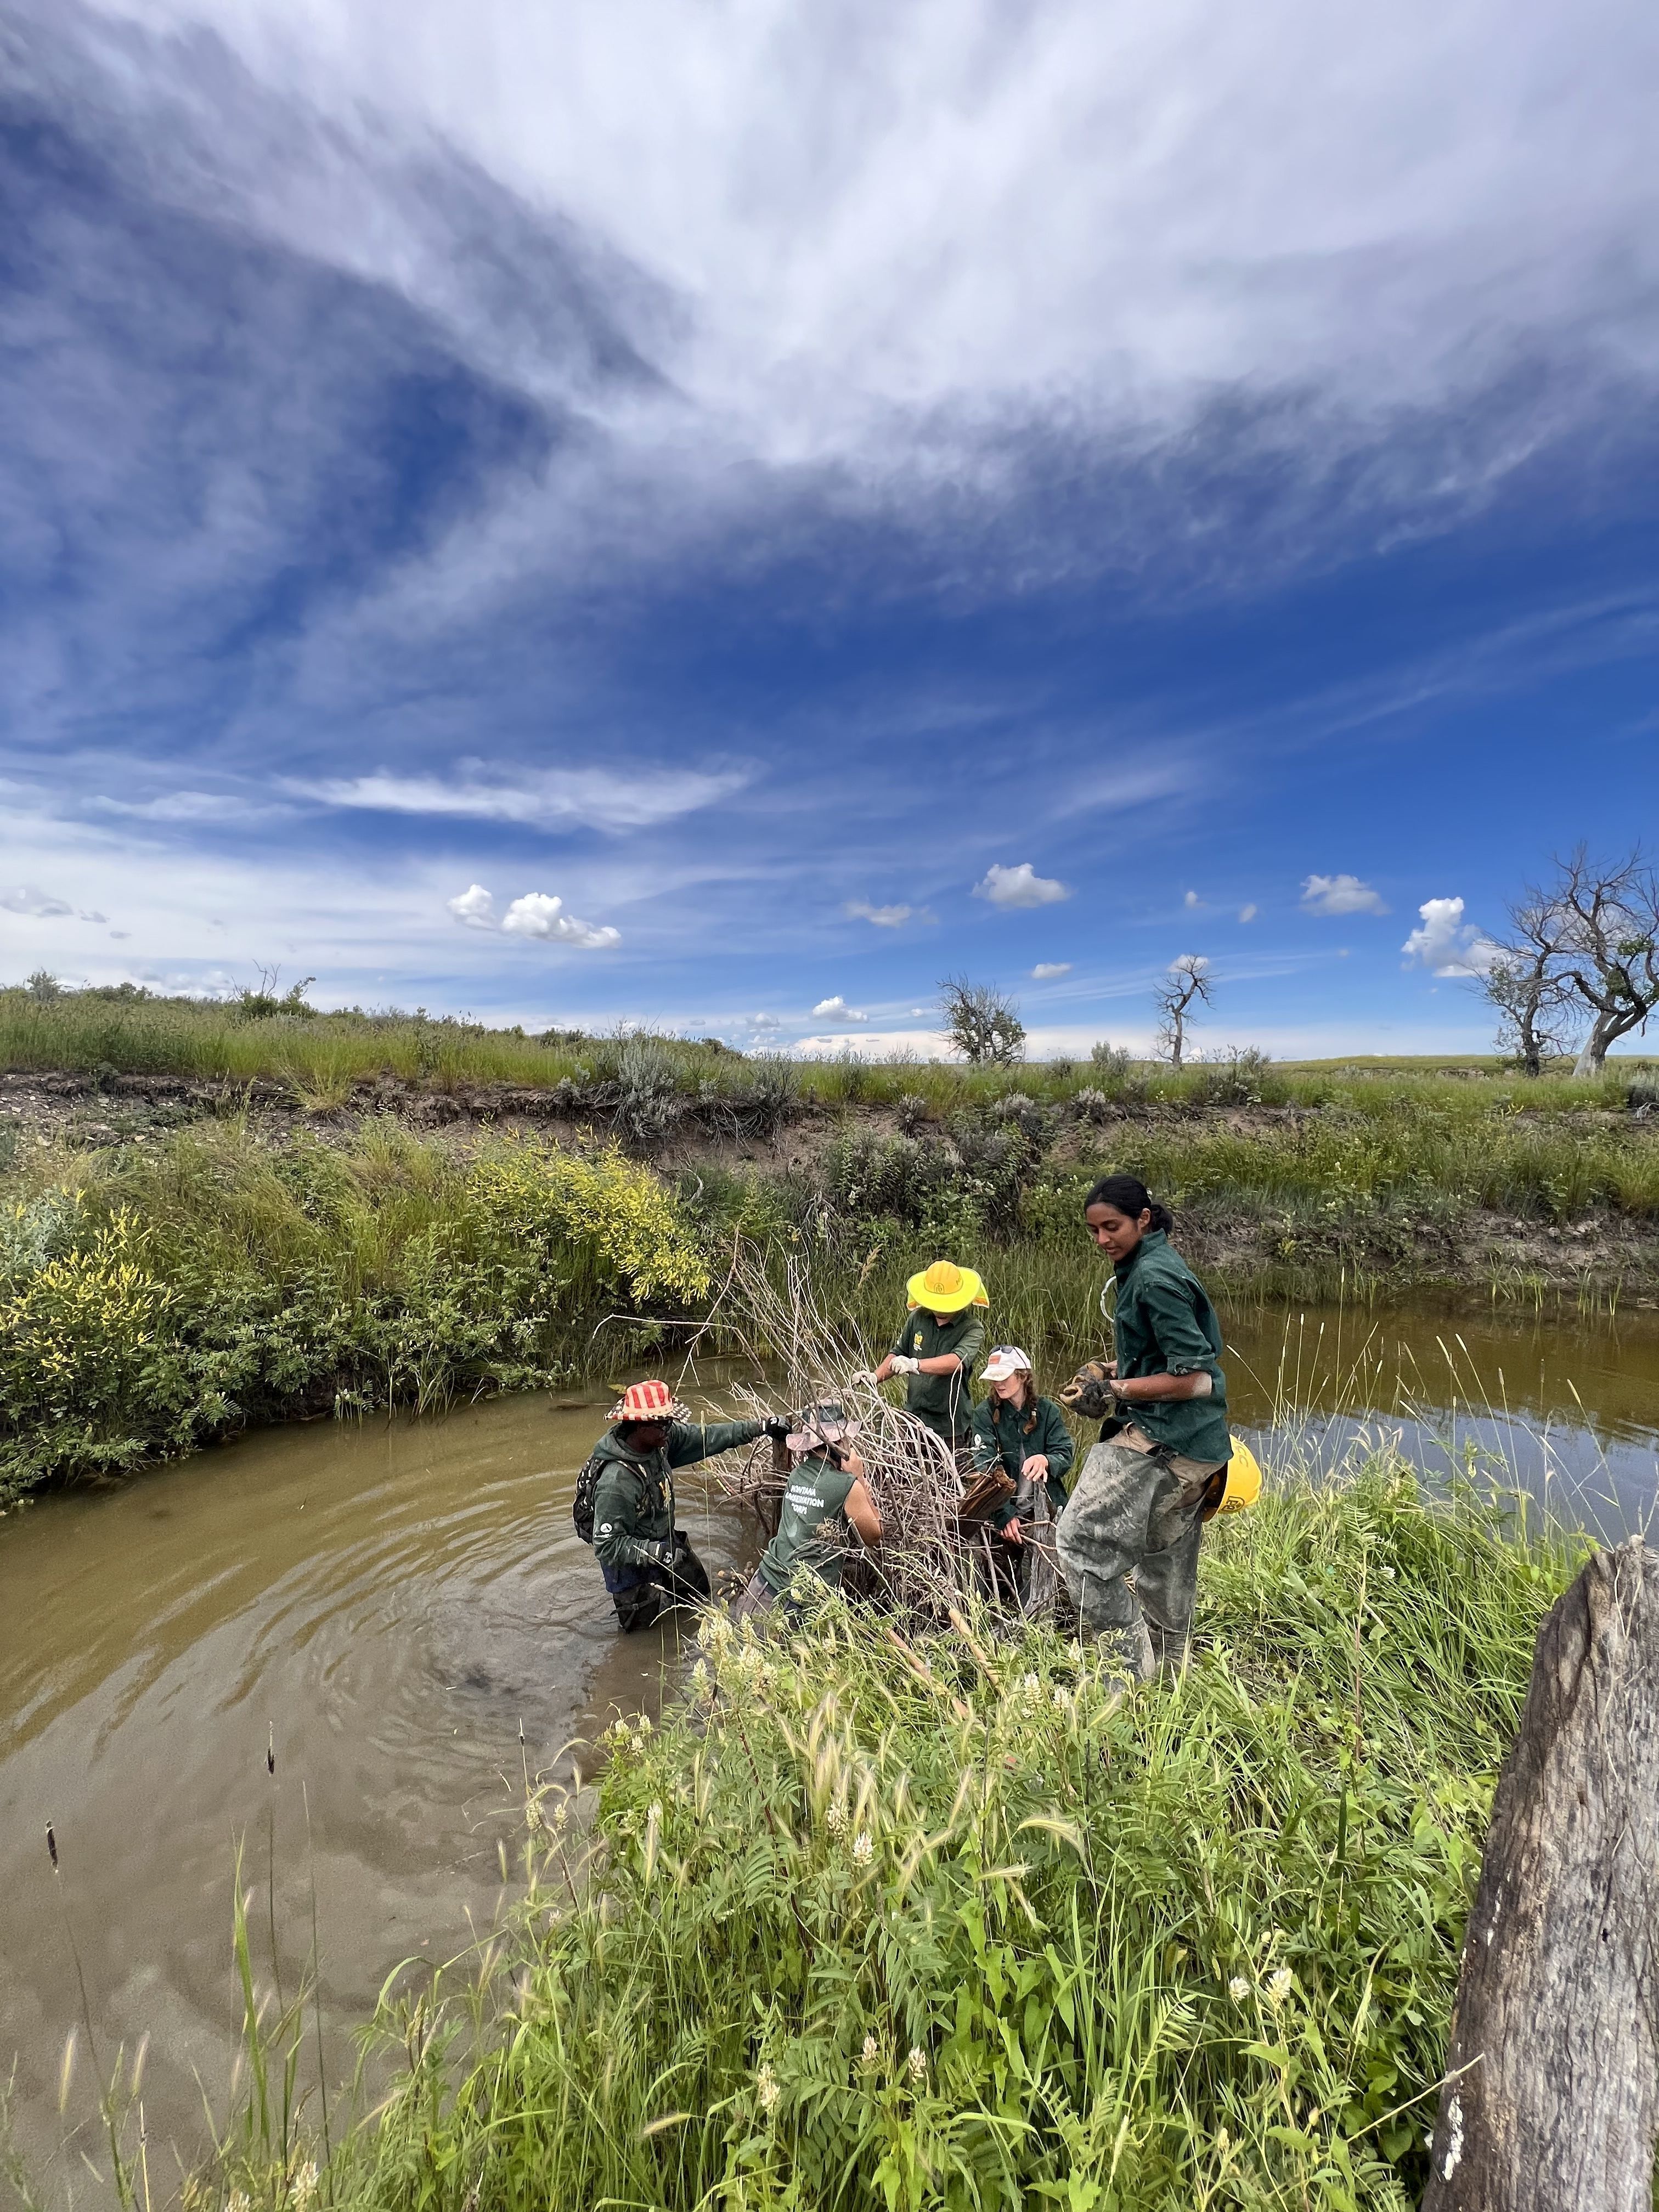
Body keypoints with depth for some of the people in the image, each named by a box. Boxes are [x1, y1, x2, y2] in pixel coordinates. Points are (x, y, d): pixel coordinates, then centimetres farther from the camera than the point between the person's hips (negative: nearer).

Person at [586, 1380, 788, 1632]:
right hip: (634, 1564, -7)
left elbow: (706, 1436, -9)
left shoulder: (660, 1438, -17)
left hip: (665, 1543, 8)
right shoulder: (615, 1482, -37)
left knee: (699, 1589, 26)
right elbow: (607, 1545, -31)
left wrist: (761, 1427, -12)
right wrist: (657, 1551, -39)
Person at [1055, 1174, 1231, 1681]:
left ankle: (1132, 1667, 1)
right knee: (1165, 1567, 21)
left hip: (1161, 1441, -10)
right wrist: (1109, 1369, 8)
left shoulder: (1154, 1278, -19)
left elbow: (1192, 1379, -21)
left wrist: (1115, 1392, -18)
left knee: (1080, 1543, -7)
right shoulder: (1150, 1265, 11)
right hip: (1191, 1448, 10)